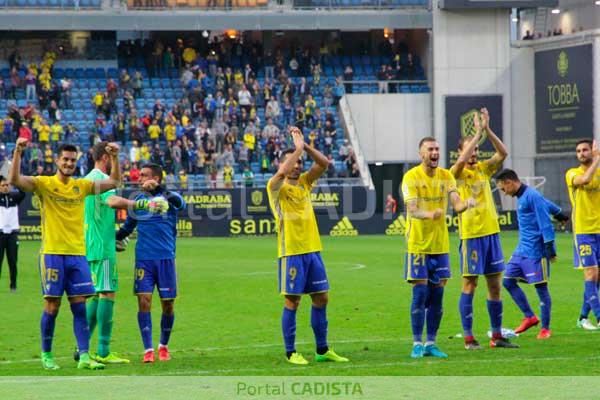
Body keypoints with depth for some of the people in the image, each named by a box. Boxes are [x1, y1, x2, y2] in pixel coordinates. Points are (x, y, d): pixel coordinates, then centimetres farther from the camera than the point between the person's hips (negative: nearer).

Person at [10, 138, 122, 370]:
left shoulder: (82, 186, 10)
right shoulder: (44, 184, -1)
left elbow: (114, 182, 10)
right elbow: (15, 180, -14)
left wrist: (115, 158, -4)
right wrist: (18, 153, -25)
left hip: (77, 254, 3)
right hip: (52, 253, -3)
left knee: (80, 307, 0)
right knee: (51, 307, -1)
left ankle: (84, 356, 0)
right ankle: (46, 354, 12)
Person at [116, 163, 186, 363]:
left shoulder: (169, 197, -1)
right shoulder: (137, 200, 10)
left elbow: (180, 203, -25)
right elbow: (127, 228, 21)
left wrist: (158, 189, -38)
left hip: (165, 258, -2)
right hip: (143, 258, 2)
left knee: (167, 305, 4)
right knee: (144, 301, -10)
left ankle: (163, 346, 24)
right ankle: (148, 350, -8)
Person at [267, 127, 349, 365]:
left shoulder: (304, 183, 12)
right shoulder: (277, 187, -5)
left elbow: (324, 163, 3)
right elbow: (282, 172, -27)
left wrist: (304, 145, -8)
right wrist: (299, 147, -17)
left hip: (313, 249, 6)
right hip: (291, 252, -6)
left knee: (321, 298, 8)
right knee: (292, 302, -2)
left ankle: (322, 350, 17)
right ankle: (290, 353, 4)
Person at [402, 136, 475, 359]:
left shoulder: (446, 176, 6)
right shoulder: (411, 177, -8)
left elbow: (456, 203, -5)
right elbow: (412, 209, -20)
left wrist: (465, 204, -30)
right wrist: (429, 214, -41)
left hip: (440, 245, 4)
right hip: (418, 244, -4)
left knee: (437, 295, 6)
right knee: (420, 294, -5)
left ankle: (431, 343, 13)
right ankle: (417, 344, 3)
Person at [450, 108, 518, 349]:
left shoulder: (483, 169, 11)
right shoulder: (457, 173, -4)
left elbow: (503, 153, -1)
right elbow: (462, 160, -25)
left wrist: (487, 130, -12)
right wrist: (478, 132, -21)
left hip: (491, 232, 6)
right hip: (470, 234, -6)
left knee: (495, 285, 7)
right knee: (470, 284, -3)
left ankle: (497, 336, 14)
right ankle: (468, 338, 0)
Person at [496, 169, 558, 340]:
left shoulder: (532, 196, -15)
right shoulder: (521, 197, 13)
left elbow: (545, 223, -17)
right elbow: (548, 205, 28)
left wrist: (550, 247, -18)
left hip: (535, 252, -10)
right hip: (522, 249, 10)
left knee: (541, 287, -2)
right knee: (508, 280, 6)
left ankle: (546, 328, 6)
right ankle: (529, 317, 14)